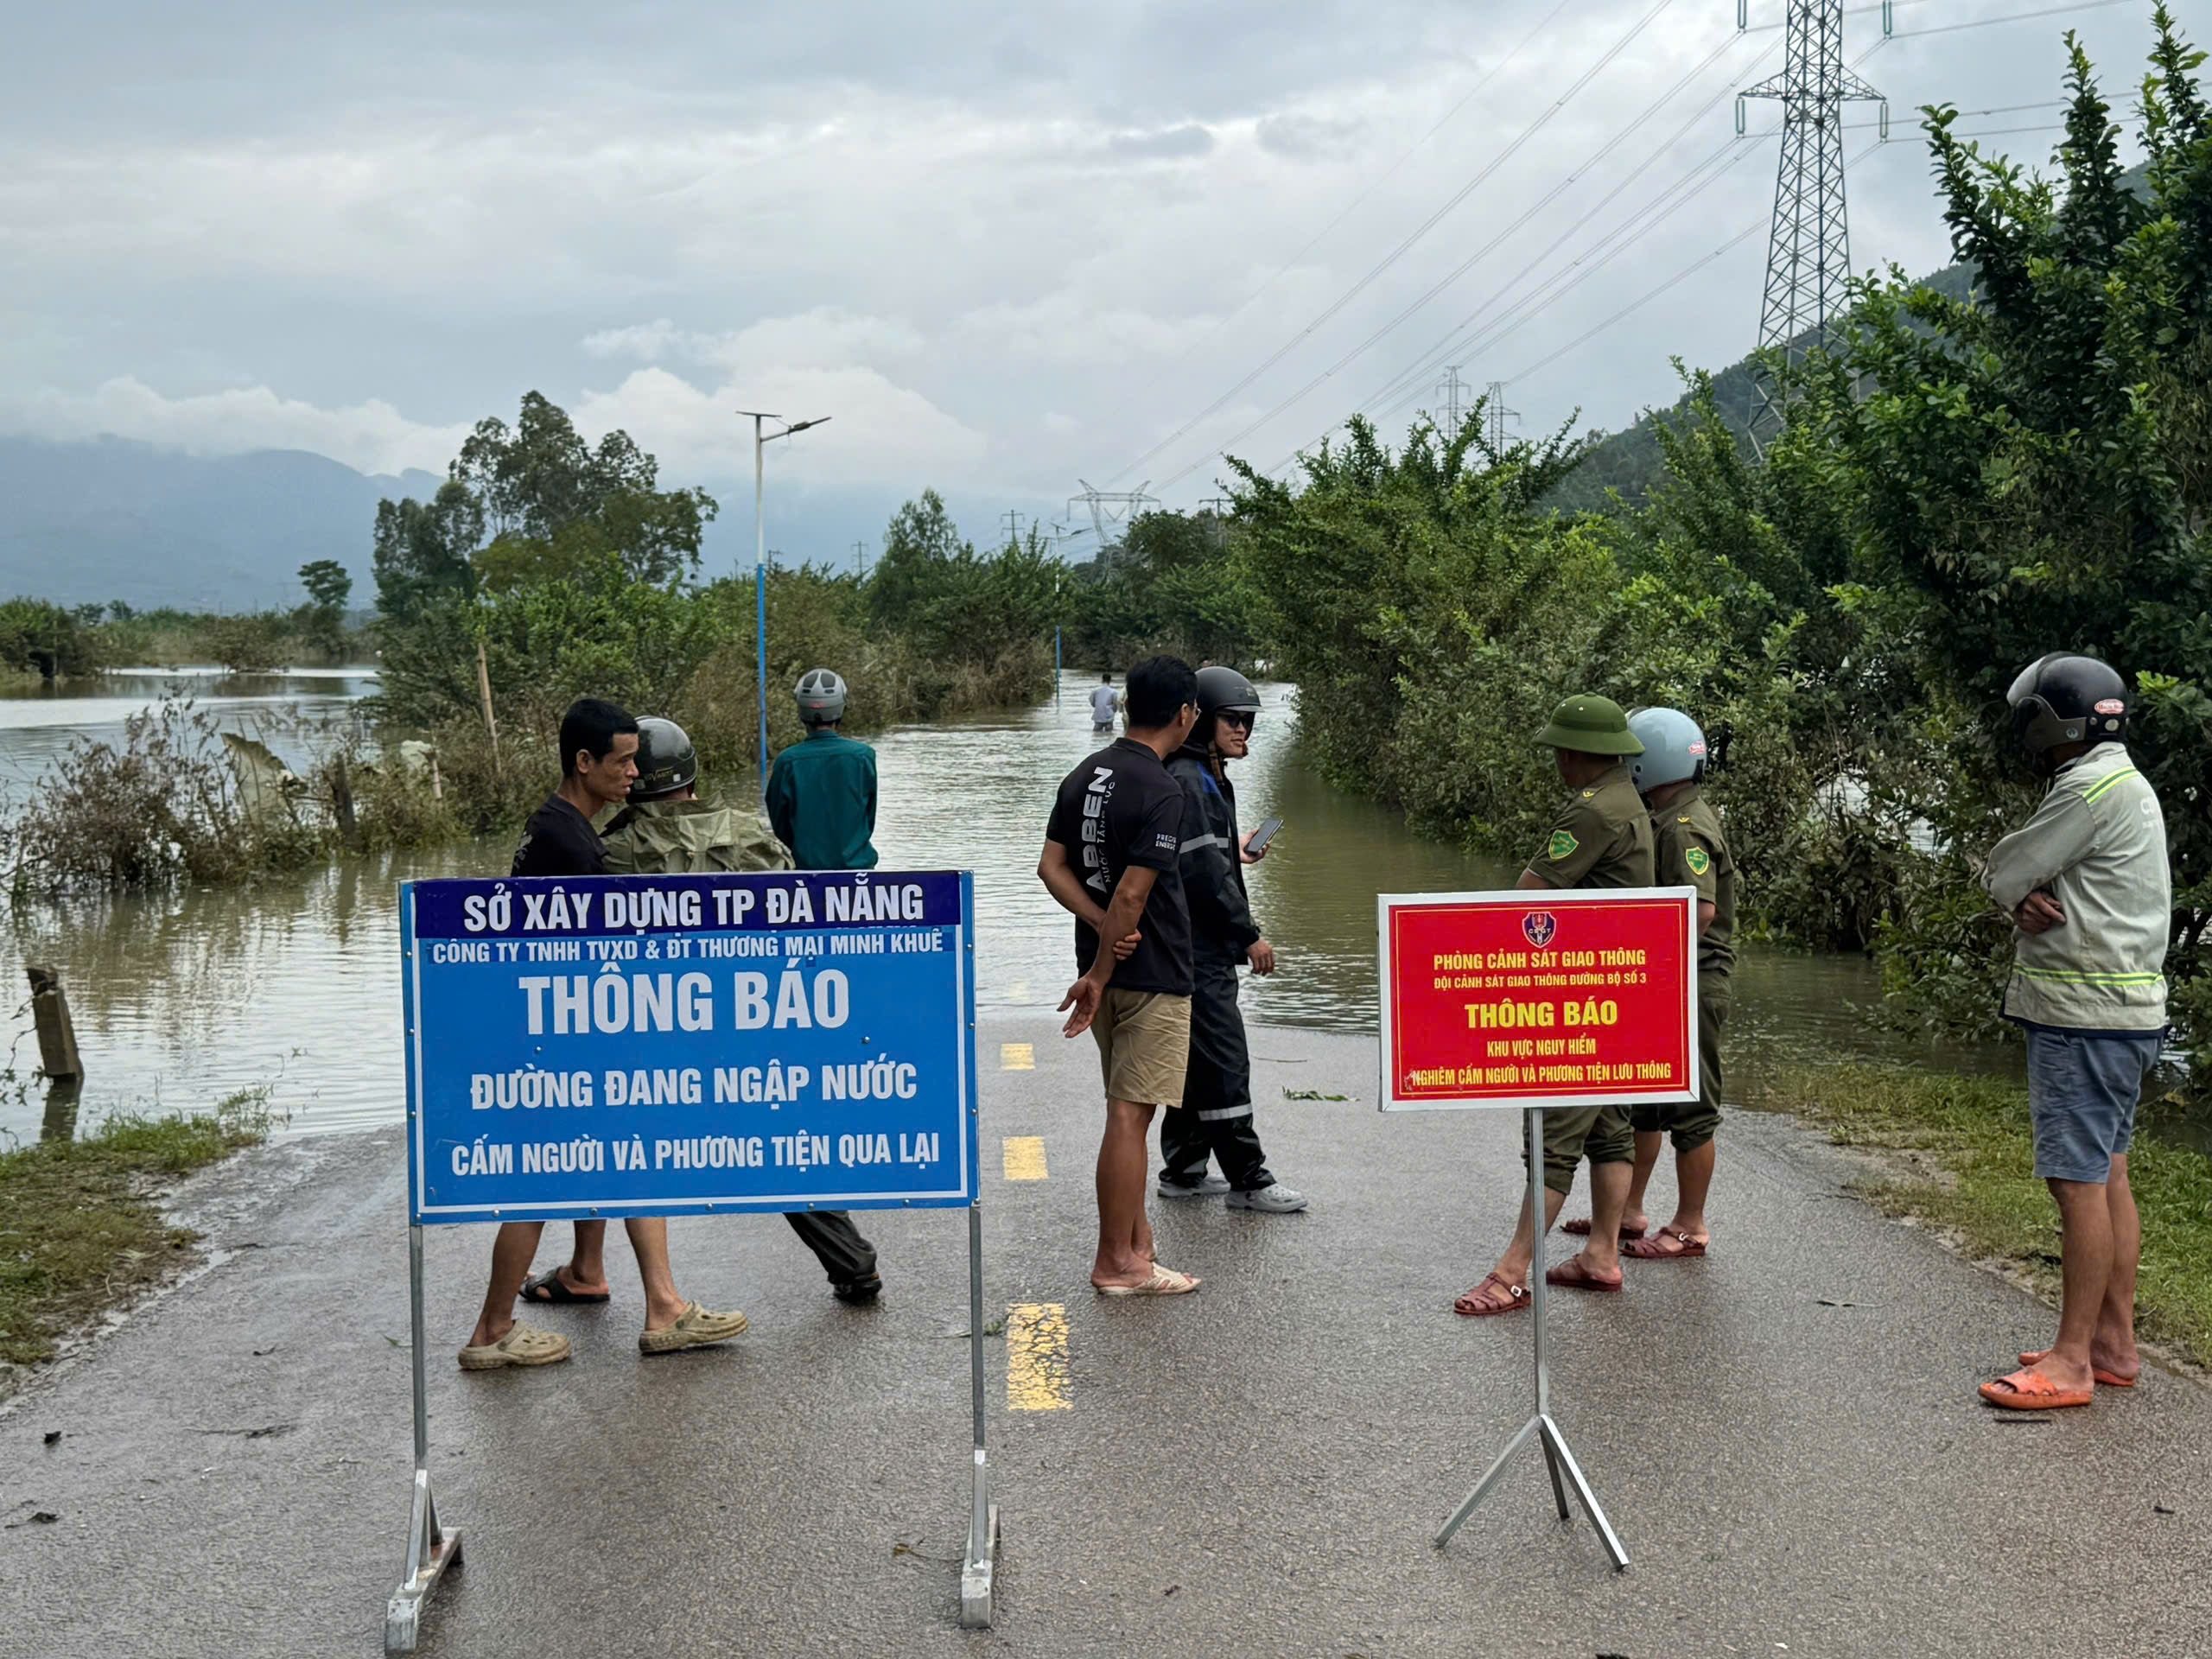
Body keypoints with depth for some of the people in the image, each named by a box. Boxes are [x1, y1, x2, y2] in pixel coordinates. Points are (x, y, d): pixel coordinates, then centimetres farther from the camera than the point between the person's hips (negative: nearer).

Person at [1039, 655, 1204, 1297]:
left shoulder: (1084, 776, 8)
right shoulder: (1160, 792, -18)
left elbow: (1051, 866, 5)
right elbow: (1132, 895, -21)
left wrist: (1102, 925, -6)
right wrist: (1099, 975, -15)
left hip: (1107, 964, 9)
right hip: (1151, 976, -8)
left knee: (1126, 1110, 18)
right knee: (1129, 1115, -4)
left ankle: (1133, 1234, 28)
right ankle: (1116, 1262, 2)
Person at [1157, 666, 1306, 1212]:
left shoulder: (1209, 777, 18)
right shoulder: (1186, 780, -16)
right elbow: (1203, 869, -20)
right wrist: (1250, 934, -16)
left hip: (1207, 947, 11)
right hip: (1197, 947, -11)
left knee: (1199, 1060, 15)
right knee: (1225, 1059, -6)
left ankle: (1182, 1171, 22)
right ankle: (1248, 1179, -1)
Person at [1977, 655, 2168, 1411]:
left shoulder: (2091, 787, -16)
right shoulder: (2125, 783, 18)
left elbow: (2000, 875, -13)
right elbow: (2019, 885, 14)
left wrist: (2019, 894, 7)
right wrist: (2030, 902, -6)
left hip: (2086, 1014, -11)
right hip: (2123, 1010, 11)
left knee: (2079, 1180, -8)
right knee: (2107, 1175, 13)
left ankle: (2072, 1361, -5)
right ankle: (2115, 1343, 19)